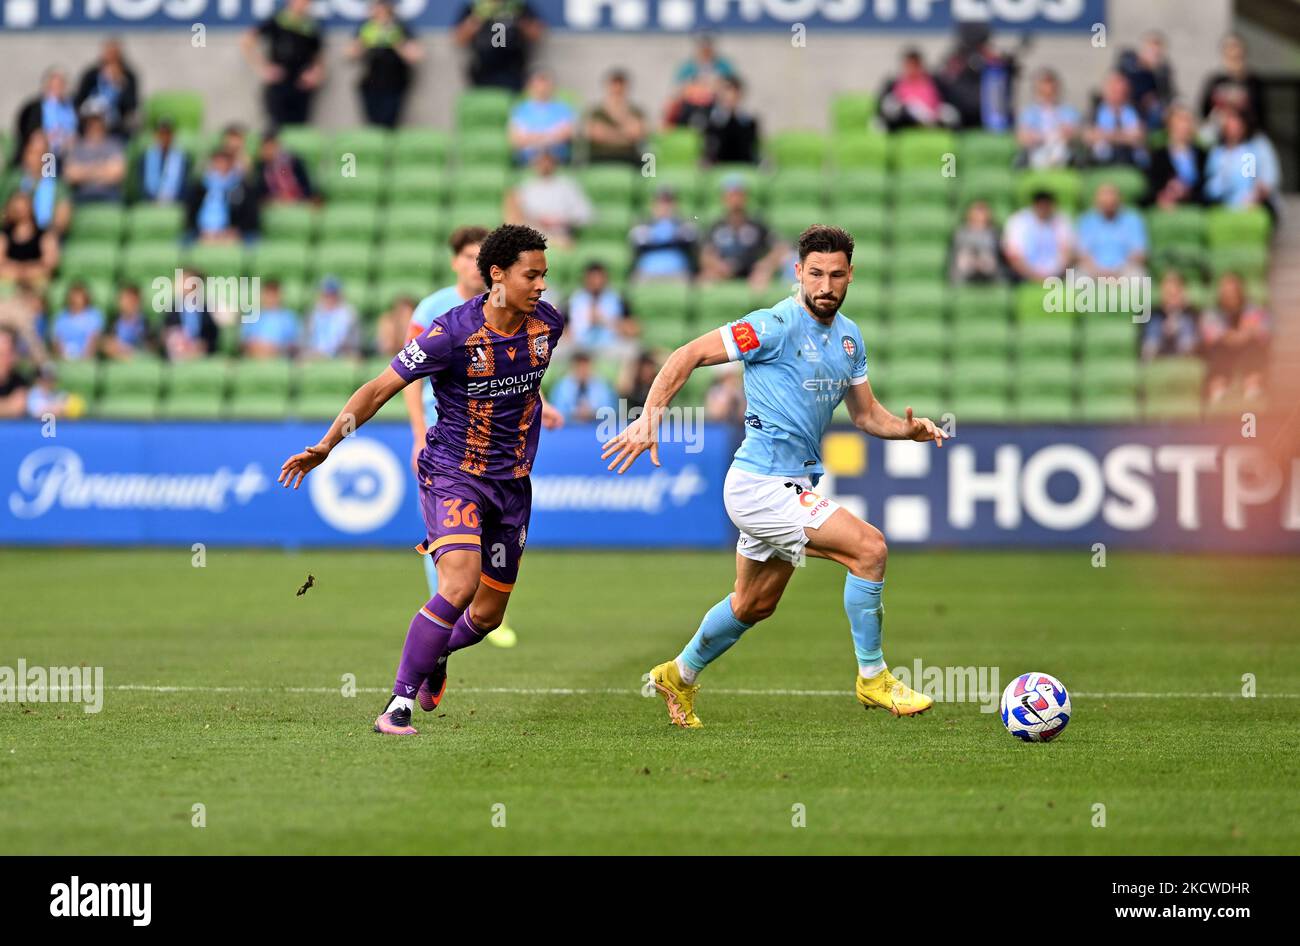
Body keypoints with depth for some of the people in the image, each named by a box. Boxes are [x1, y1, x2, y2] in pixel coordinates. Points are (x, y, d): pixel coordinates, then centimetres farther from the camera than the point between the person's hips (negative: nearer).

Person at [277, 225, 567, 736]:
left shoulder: (547, 323, -2)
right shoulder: (453, 332, -20)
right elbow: (379, 389, -15)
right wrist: (326, 445, -24)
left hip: (512, 483, 6)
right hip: (452, 474, -6)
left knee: (488, 615, 10)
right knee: (459, 584, -27)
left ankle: (436, 654, 44)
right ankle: (399, 703, -18)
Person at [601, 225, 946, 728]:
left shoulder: (849, 337, 9)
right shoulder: (776, 326, -16)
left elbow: (865, 413, 16)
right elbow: (688, 355, -13)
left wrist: (908, 428, -4)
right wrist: (649, 416, -22)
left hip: (793, 487, 9)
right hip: (761, 484, -9)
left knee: (754, 605, 23)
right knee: (869, 546, -20)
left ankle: (679, 677, 43)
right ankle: (873, 678, -9)